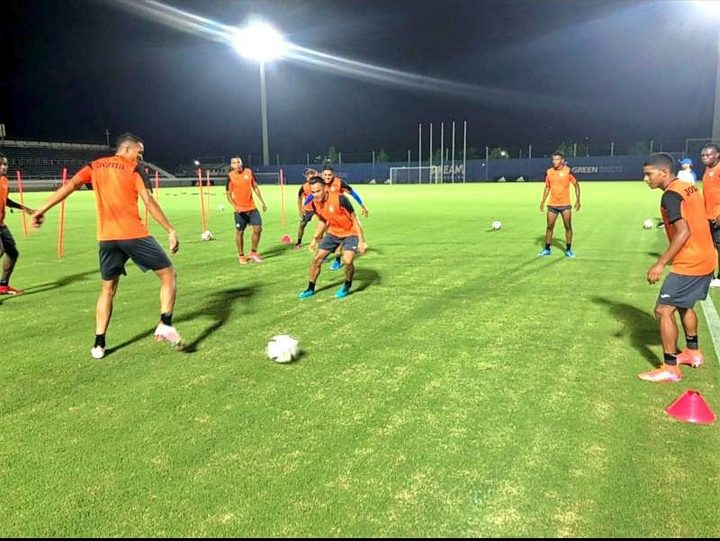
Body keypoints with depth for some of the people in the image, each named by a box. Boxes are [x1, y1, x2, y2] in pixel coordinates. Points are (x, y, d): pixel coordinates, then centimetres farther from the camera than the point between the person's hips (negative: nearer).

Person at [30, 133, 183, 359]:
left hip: (107, 237, 5)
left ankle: (99, 345, 17)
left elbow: (70, 185, 3)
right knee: (168, 274, 7)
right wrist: (171, 230, -6)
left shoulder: (96, 166, 16)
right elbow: (148, 201, -6)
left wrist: (41, 210, 4)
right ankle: (165, 325, -9)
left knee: (108, 289, 18)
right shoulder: (134, 168, 3)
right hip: (134, 234, -5)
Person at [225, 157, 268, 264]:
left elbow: (255, 187, 12)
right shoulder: (230, 176, -7)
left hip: (252, 208, 3)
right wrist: (234, 206, -18)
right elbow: (228, 194, -3)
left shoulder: (249, 172, 2)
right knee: (240, 232, 4)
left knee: (258, 228, -1)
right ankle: (241, 256, 19)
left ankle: (253, 253, 17)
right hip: (240, 210, -3)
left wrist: (263, 202, 12)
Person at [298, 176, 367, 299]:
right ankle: (311, 288, 20)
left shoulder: (340, 199, -29)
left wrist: (361, 241, -21)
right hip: (333, 233, 6)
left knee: (347, 260, -24)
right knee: (317, 259, 1)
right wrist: (315, 238, 9)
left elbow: (354, 219, -20)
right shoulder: (315, 203, -10)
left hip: (350, 233, -6)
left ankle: (347, 286, 5)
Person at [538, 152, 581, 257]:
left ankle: (568, 250, 12)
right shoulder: (549, 172, 3)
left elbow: (576, 185, 0)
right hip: (552, 204, 3)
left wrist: (577, 200, -7)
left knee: (568, 227, 1)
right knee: (550, 227, 5)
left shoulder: (568, 171, -7)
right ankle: (547, 249, 15)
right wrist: (543, 201, 8)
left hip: (565, 204, -2)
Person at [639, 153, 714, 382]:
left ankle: (670, 368, -1)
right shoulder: (689, 188, 11)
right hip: (705, 260, 10)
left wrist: (660, 263, -25)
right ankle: (693, 352, 39)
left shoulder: (671, 195, -17)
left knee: (663, 310, -6)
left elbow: (683, 232, -26)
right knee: (684, 305, 25)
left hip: (689, 264, -10)